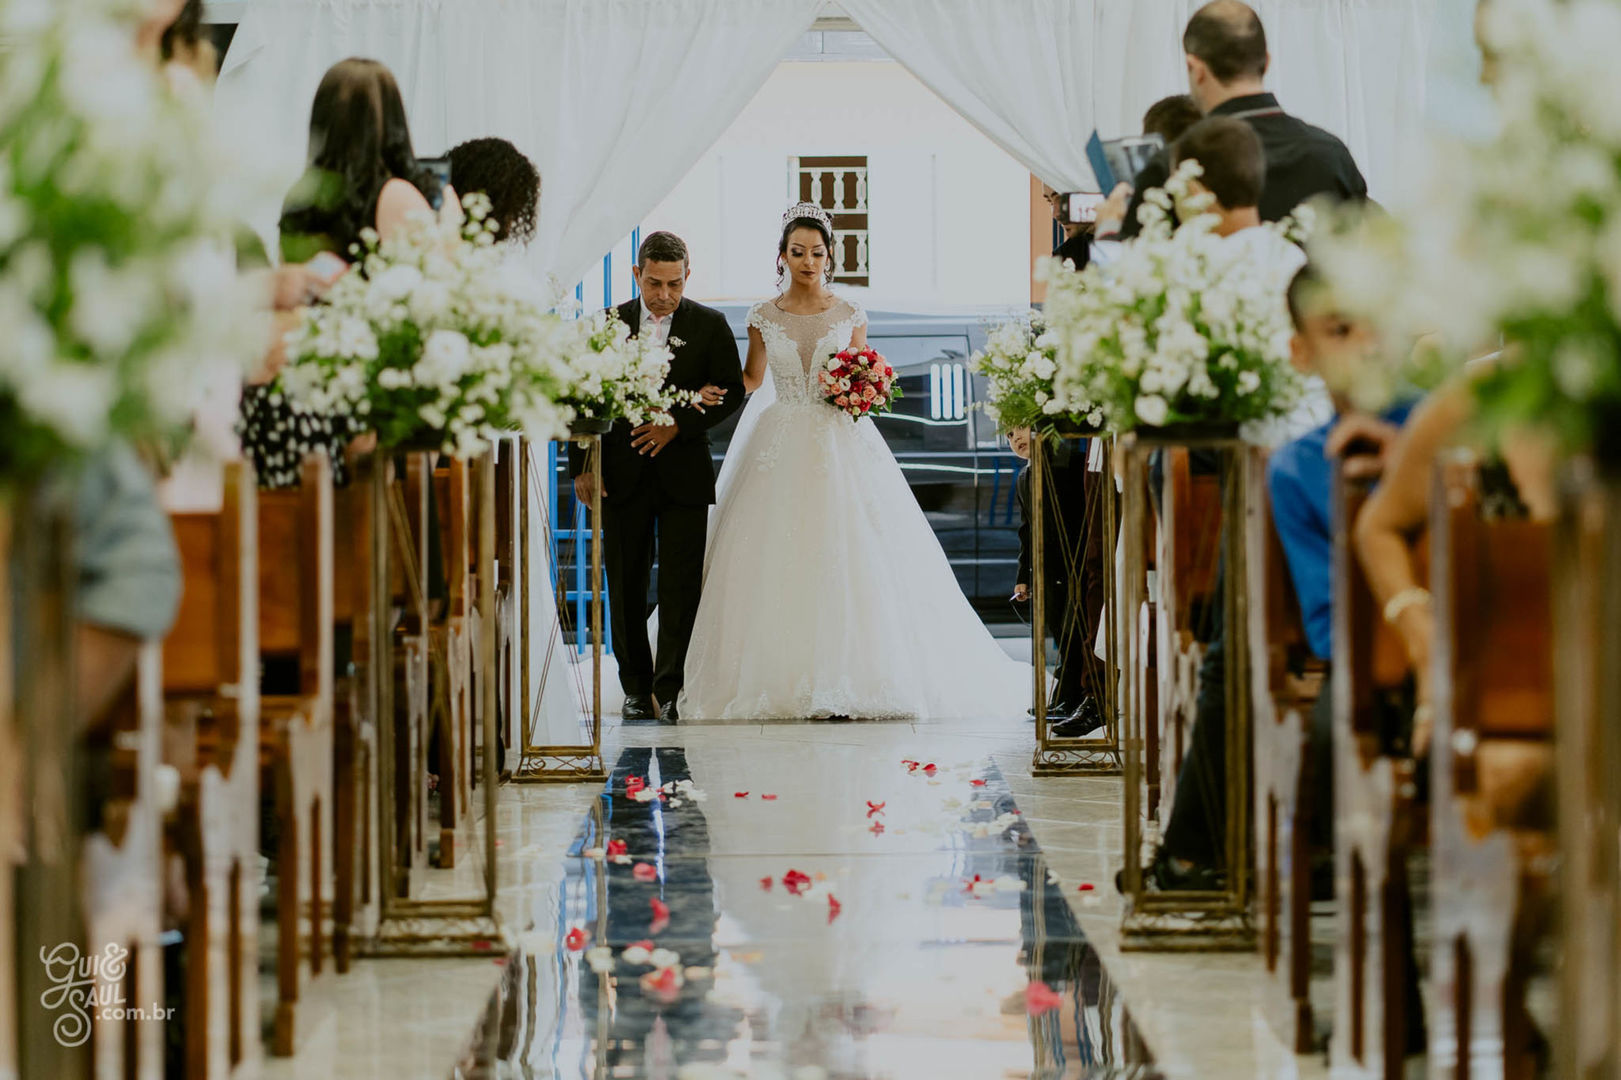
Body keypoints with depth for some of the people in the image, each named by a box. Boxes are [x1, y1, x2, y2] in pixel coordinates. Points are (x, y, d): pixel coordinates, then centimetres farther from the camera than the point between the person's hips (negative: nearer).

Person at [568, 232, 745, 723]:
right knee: (625, 586, 4)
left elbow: (732, 390, -2)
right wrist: (581, 467, -1)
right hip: (622, 474, 2)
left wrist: (679, 424, -14)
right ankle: (636, 687, 14)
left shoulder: (709, 325, 3)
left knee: (682, 586, -6)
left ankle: (671, 690, -3)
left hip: (683, 474, -1)